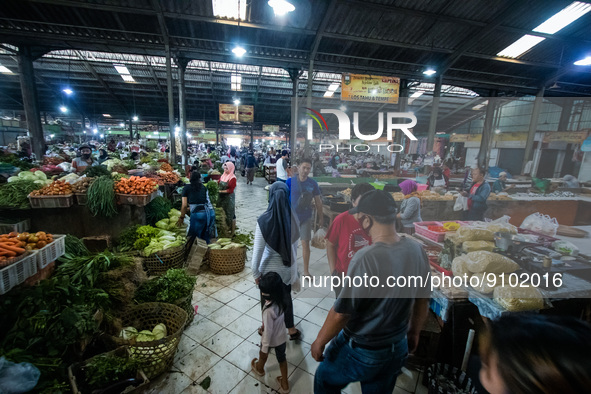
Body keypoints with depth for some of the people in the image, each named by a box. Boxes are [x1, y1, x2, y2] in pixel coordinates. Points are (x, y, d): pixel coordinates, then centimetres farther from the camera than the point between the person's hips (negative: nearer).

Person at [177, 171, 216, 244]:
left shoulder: (186, 188, 9)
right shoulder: (204, 188, 18)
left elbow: (184, 205, 7)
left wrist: (181, 217, 20)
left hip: (197, 214, -4)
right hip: (210, 212, 4)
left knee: (194, 237, 12)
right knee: (206, 237, 17)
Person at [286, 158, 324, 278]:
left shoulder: (313, 183, -4)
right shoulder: (290, 181, -7)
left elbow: (318, 201, 4)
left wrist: (321, 217, 7)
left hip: (306, 218, 0)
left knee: (305, 244, 3)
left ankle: (306, 271, 17)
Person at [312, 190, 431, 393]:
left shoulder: (366, 258, -33)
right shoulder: (417, 251, -11)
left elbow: (340, 313, -24)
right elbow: (423, 300, 3)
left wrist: (319, 342, -6)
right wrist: (414, 333, 19)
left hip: (360, 351, -5)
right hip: (398, 349, 6)